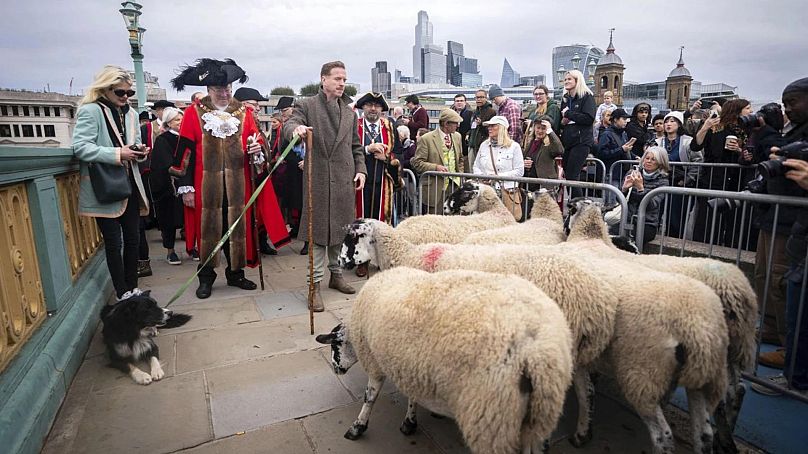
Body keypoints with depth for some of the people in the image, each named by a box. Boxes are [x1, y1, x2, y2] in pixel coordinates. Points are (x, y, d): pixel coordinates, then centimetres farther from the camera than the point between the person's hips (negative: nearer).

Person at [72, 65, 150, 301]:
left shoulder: (131, 113, 13)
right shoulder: (90, 111, -8)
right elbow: (80, 147, -17)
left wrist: (139, 152, -1)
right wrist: (117, 154, -23)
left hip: (129, 185, 6)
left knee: (132, 238, 11)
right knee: (113, 242, 1)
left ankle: (132, 288, 23)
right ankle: (122, 293, 11)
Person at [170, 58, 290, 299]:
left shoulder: (244, 112, 7)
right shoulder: (194, 113, 0)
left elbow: (257, 144, 12)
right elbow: (186, 152, -2)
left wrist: (257, 150, -13)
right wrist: (186, 187, -5)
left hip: (238, 184, 2)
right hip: (207, 185, -2)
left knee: (238, 226, 8)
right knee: (209, 226, 7)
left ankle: (236, 272, 23)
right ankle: (206, 277, 21)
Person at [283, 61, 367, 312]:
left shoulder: (349, 112, 18)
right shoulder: (306, 105, 2)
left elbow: (356, 146, 20)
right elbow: (289, 125, -15)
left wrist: (360, 169, 7)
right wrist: (297, 128, -38)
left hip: (345, 179, 5)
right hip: (318, 178, -5)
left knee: (341, 230, 10)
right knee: (318, 230, -3)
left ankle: (336, 274, 25)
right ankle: (315, 284, 4)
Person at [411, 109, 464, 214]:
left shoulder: (457, 136, 13)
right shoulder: (426, 139, -6)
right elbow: (417, 163, -9)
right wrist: (435, 167, -21)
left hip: (454, 186, 5)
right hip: (435, 188, -5)